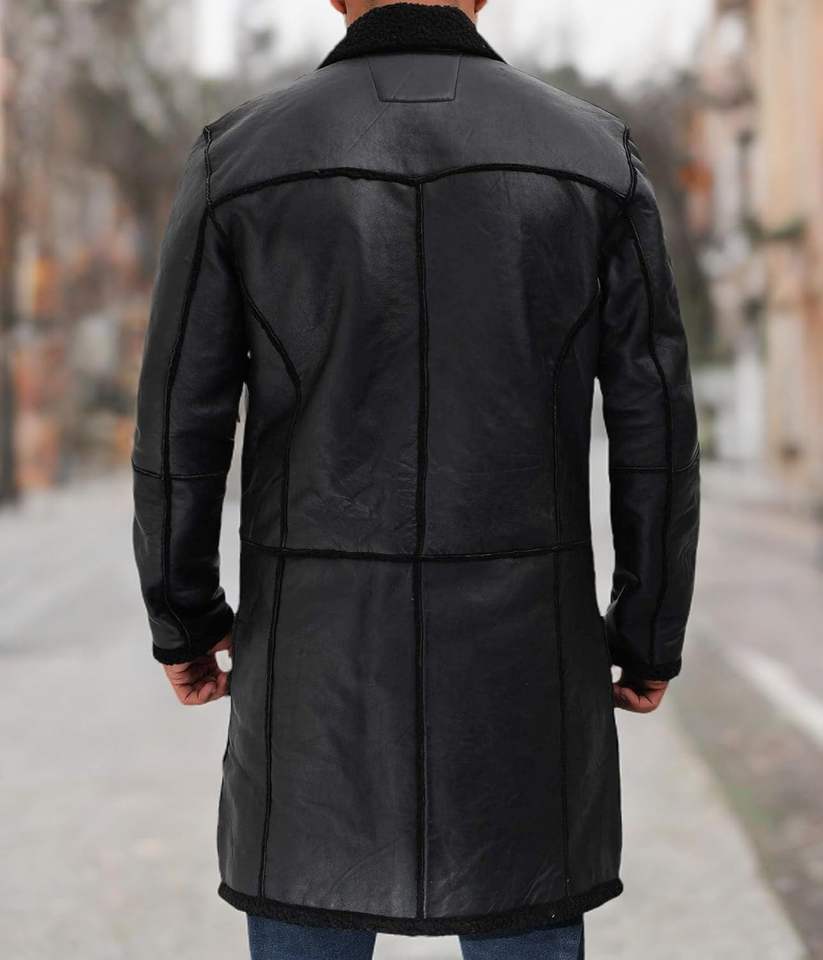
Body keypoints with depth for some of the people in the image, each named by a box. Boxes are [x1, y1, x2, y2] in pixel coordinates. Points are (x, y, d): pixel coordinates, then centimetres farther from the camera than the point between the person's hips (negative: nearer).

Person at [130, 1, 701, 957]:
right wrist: (652, 637, 11)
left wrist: (182, 624, 14)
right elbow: (656, 435, -3)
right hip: (520, 658, 1)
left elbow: (180, 431, -2)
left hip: (327, 659, 0)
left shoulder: (239, 158, -5)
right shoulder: (595, 157, -3)